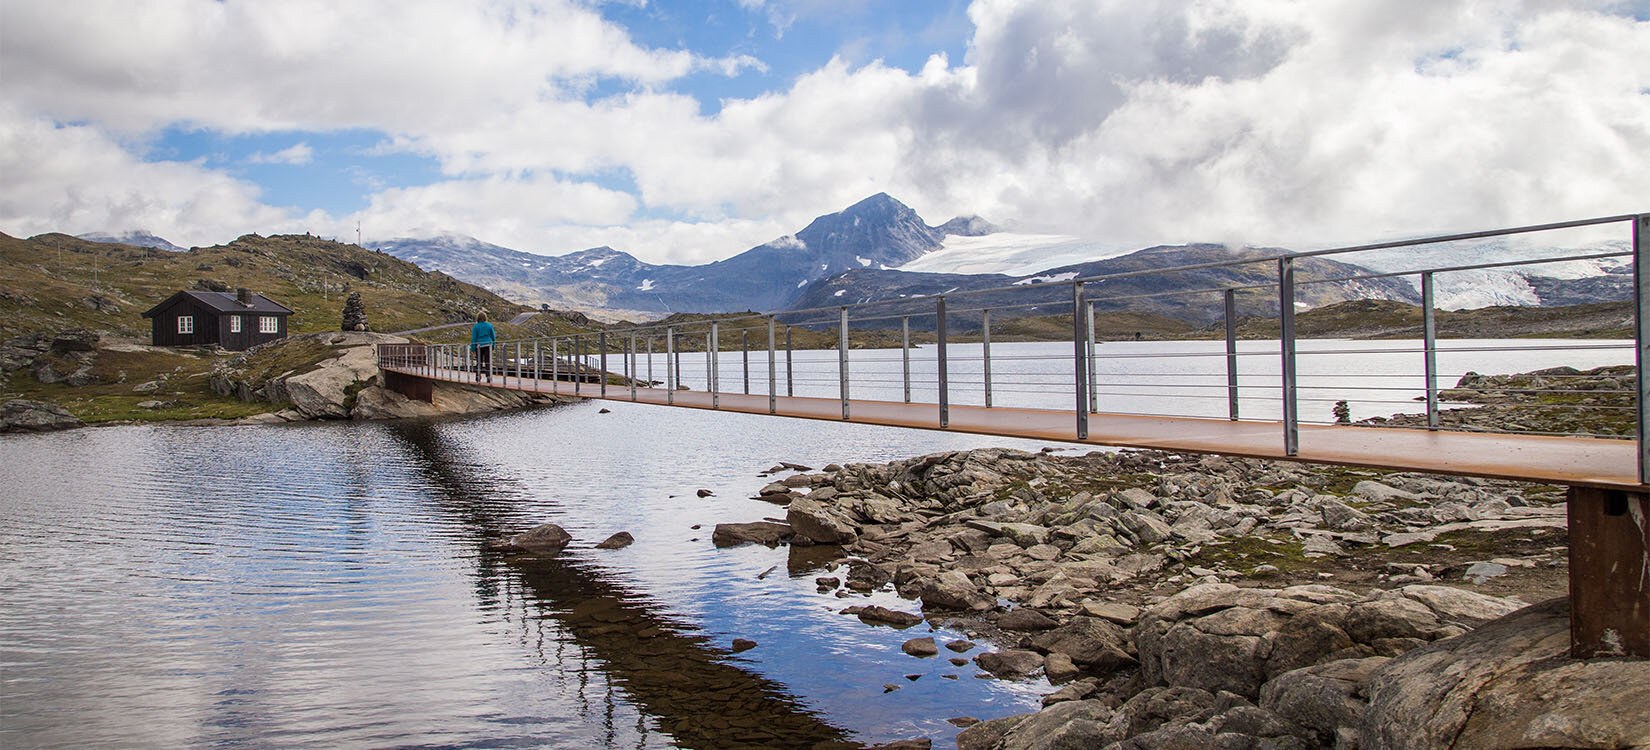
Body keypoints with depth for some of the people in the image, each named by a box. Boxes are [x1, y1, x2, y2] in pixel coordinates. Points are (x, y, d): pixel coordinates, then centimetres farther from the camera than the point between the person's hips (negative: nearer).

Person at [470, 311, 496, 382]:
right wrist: (493, 345, 17)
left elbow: (473, 338, -4)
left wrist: (473, 348, 0)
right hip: (488, 345, 1)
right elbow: (493, 336, 6)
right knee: (488, 362, 1)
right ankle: (489, 377, -6)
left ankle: (478, 377, 11)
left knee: (479, 362, 9)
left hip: (479, 346, 0)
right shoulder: (489, 325, 0)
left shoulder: (475, 326, -5)